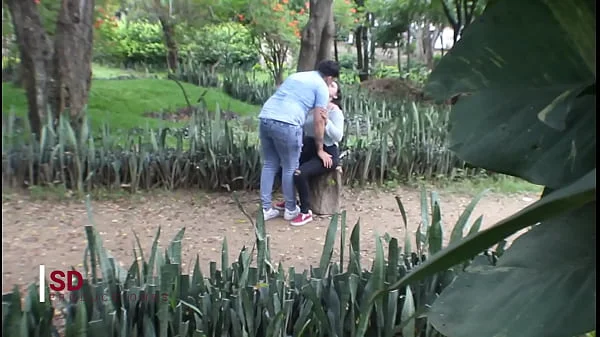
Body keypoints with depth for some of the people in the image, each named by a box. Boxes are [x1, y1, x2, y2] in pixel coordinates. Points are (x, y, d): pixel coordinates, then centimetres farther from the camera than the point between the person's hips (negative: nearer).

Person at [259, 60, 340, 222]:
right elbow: (319, 121, 2)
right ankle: (290, 210, 20)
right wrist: (320, 149, 10)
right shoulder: (321, 87, 7)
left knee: (269, 165, 15)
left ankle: (266, 209, 19)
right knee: (290, 168, 8)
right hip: (286, 124, -7)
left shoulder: (295, 76, 28)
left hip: (265, 119, 7)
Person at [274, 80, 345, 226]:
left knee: (299, 173, -28)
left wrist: (326, 121, -28)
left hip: (327, 152, -7)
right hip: (309, 149, 7)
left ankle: (306, 212, -12)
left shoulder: (334, 110, -8)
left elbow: (338, 137, -16)